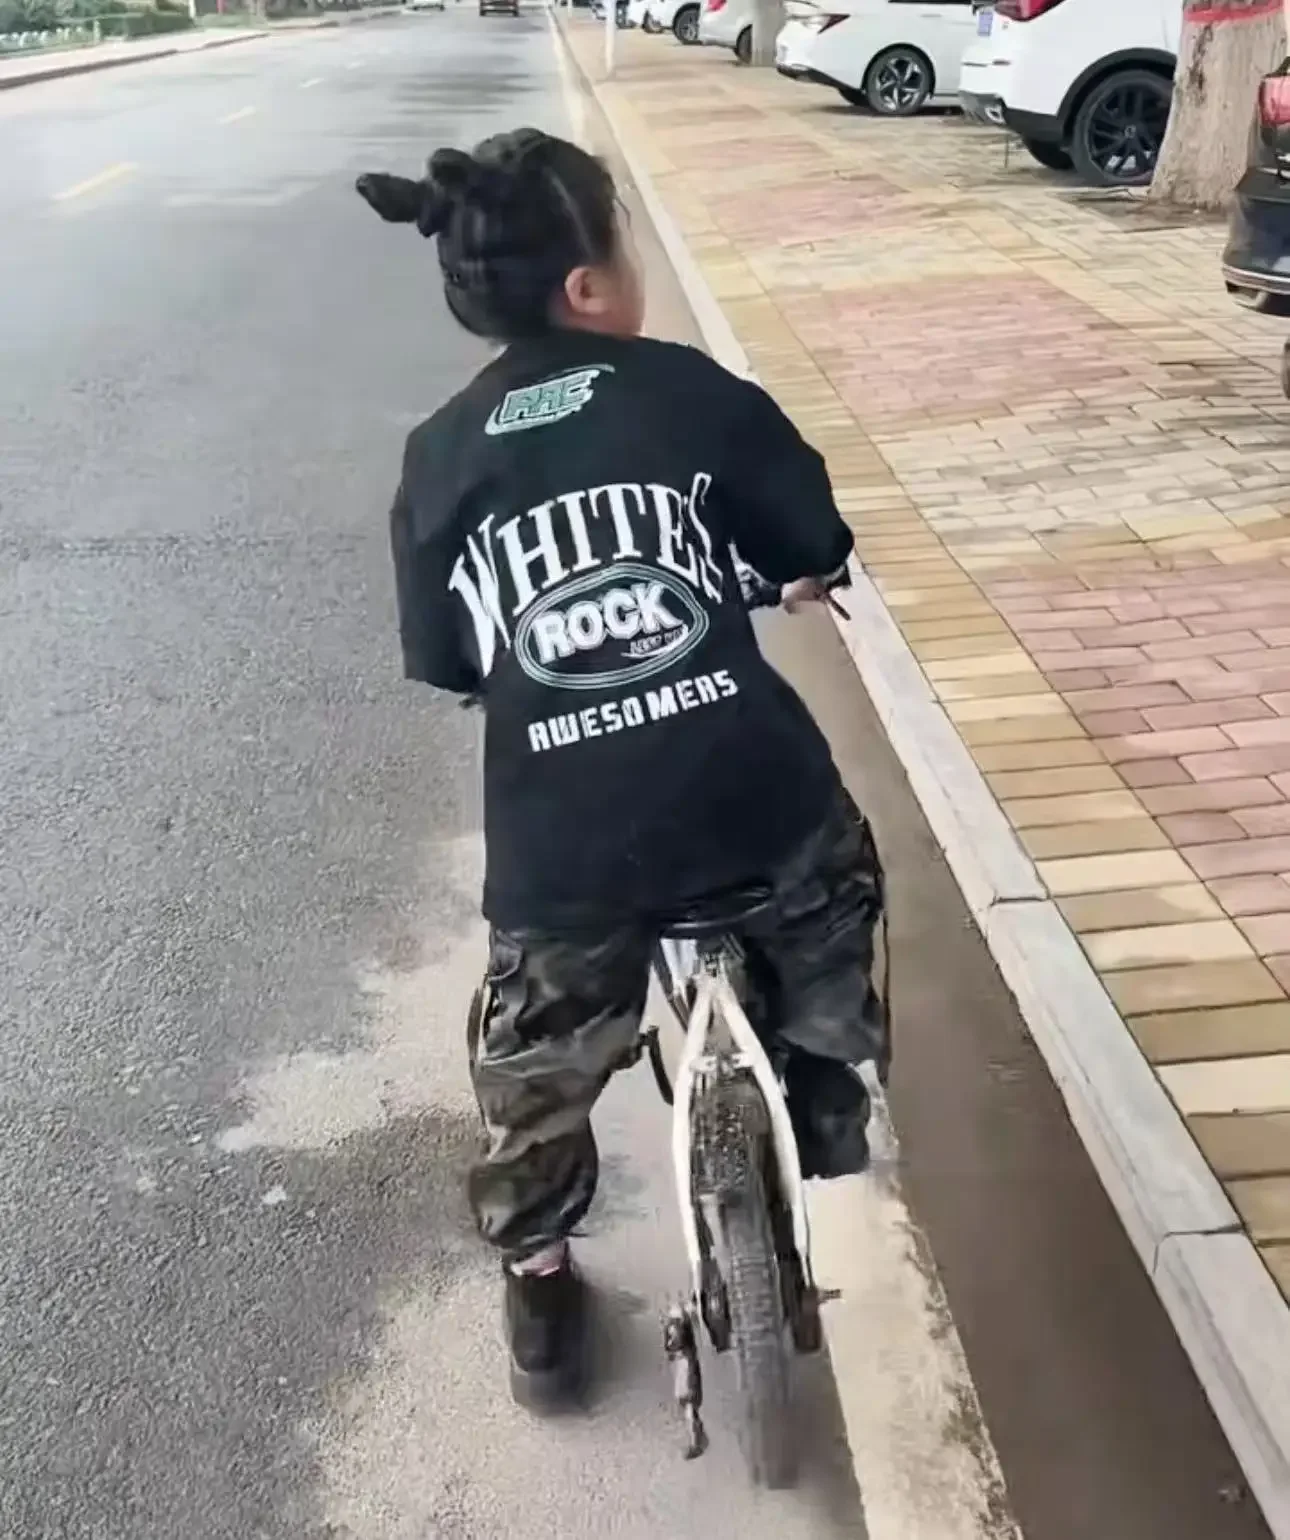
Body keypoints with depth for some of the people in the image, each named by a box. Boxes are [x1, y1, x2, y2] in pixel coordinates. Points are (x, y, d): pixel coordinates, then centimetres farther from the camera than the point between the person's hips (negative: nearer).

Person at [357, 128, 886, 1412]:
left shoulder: (438, 459, 7)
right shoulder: (693, 393, 2)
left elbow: (443, 664, 14)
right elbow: (817, 549, 12)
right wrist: (791, 577, 35)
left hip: (565, 847, 1)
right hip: (753, 796, -1)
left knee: (536, 1074, 25)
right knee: (831, 894, 34)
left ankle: (536, 1285, 43)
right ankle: (827, 1112, 50)